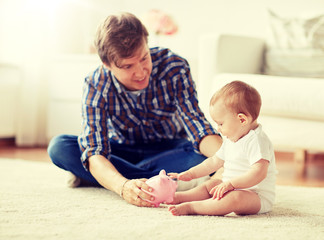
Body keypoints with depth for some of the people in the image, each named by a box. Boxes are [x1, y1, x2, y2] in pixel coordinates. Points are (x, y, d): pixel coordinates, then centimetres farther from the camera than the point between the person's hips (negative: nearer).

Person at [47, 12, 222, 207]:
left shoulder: (174, 68, -27)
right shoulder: (96, 86, -28)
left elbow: (194, 122, -31)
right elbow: (94, 152, -37)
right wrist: (123, 186, -59)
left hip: (169, 149, 0)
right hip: (123, 150, 0)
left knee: (206, 156, -35)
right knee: (59, 147, -25)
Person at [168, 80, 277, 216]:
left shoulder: (256, 141, -20)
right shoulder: (231, 139, 13)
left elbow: (259, 173, -31)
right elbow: (214, 161, 25)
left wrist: (230, 184, -36)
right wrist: (190, 174, 22)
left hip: (258, 198, -11)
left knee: (236, 198, -38)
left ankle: (190, 207, -40)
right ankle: (178, 197, 3)